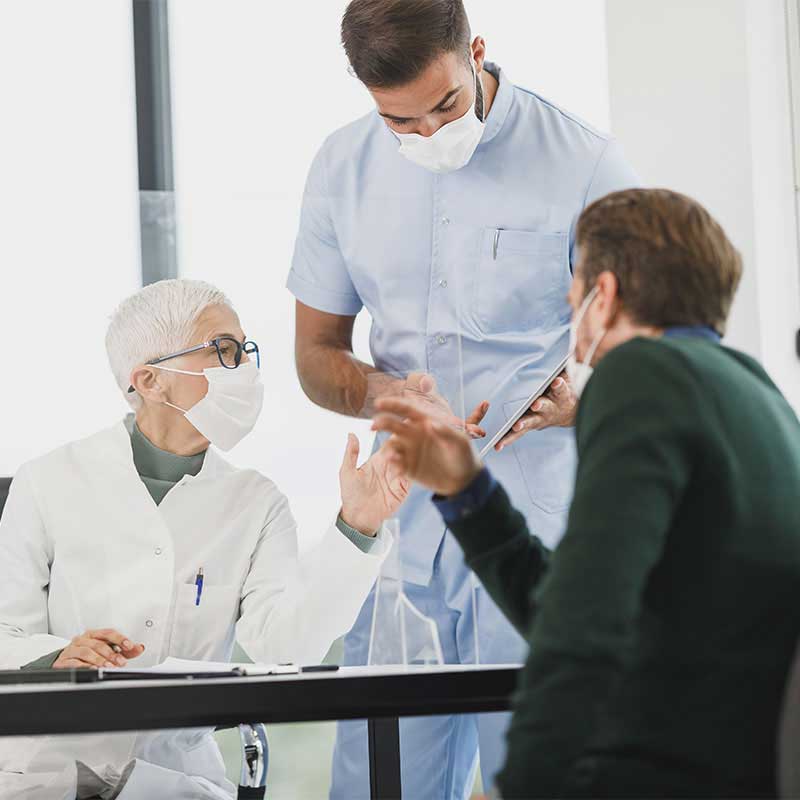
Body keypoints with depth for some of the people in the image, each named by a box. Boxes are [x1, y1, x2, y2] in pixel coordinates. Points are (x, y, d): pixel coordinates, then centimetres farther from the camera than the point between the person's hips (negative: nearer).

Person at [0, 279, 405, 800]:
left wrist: (356, 527, -19)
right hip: (50, 753, -2)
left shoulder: (256, 503, 5)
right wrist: (55, 659, -22)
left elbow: (283, 646, -10)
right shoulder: (50, 483, 0)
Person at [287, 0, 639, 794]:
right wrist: (385, 393, -8)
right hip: (404, 528, 4)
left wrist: (577, 401, -22)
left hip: (539, 529, -4)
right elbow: (316, 353, 15)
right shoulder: (343, 168, 7)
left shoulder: (581, 162, -5)